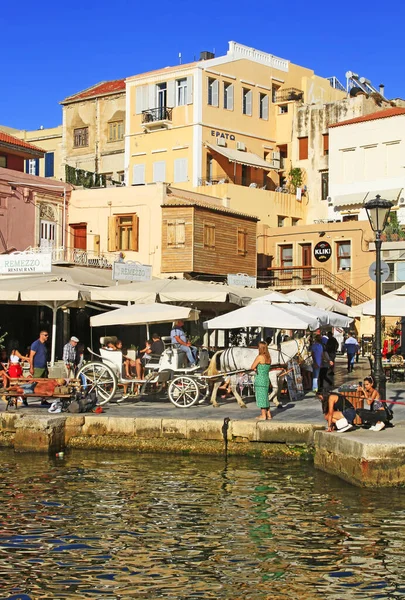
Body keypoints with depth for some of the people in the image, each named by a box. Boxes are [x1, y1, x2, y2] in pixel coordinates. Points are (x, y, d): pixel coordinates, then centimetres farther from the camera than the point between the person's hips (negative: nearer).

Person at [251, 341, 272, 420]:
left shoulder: (260, 357, -15)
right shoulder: (268, 358, 7)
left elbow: (252, 367, -10)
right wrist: (257, 369, 6)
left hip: (259, 380, -8)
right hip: (266, 379, 8)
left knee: (261, 397, -1)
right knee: (265, 397, 17)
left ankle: (263, 415, 1)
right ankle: (268, 414, 21)